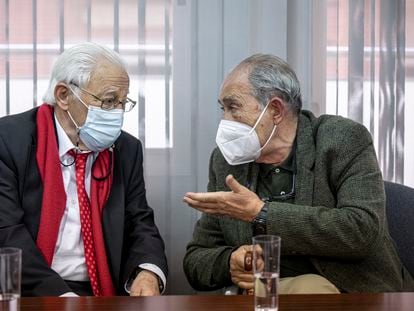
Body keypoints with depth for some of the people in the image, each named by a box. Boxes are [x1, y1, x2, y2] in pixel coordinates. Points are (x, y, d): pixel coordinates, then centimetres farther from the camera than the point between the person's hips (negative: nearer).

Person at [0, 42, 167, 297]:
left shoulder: (127, 150, 9)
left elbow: (140, 226, 8)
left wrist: (148, 273, -15)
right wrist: (60, 295, -23)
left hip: (103, 293, 4)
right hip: (29, 294, -3)